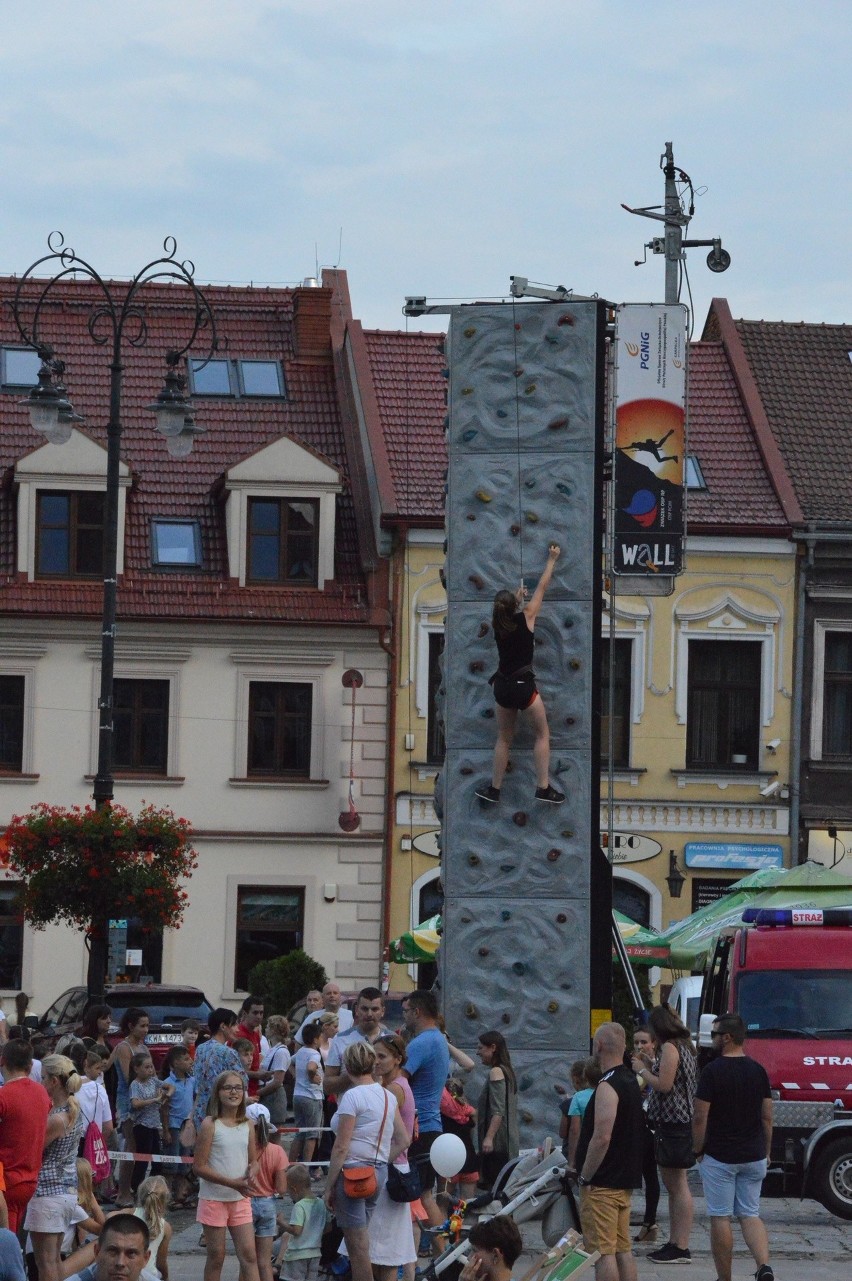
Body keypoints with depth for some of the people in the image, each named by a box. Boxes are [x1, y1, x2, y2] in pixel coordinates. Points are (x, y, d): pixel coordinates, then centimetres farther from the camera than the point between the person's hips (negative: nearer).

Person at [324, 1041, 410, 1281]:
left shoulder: (353, 1096, -13)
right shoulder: (388, 1096, 9)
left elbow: (341, 1148, -14)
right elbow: (403, 1140, 13)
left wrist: (329, 1186, -9)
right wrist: (381, 1162, 16)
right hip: (379, 1171, 8)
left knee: (357, 1246, -4)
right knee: (360, 1241, 15)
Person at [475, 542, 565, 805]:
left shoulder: (497, 625, 2)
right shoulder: (526, 617, -9)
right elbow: (542, 586, 1)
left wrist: (515, 597, 39)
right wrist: (552, 559, 12)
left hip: (502, 687, 4)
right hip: (523, 685, -4)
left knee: (504, 739, 18)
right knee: (542, 734, 9)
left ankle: (494, 789, 20)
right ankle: (544, 788, 3)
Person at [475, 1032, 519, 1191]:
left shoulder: (496, 1072, -9)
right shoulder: (507, 1070, 18)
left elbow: (498, 1110, -18)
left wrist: (489, 1137, -23)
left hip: (497, 1141, -10)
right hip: (508, 1141, 10)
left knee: (494, 1183, -14)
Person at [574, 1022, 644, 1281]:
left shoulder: (607, 1087, -17)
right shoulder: (631, 1082, 13)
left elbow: (601, 1138, -24)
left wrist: (584, 1177, -14)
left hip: (603, 1182, -10)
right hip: (625, 1180, 10)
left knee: (603, 1252, -7)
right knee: (622, 1249, 12)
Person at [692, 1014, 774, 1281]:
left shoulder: (712, 1071, -12)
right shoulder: (758, 1071, 4)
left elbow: (700, 1117, -13)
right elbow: (767, 1116, 7)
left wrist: (698, 1150, 0)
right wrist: (766, 1152, 15)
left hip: (719, 1158, -5)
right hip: (753, 1156, 5)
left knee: (720, 1218, 4)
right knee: (750, 1215, 10)